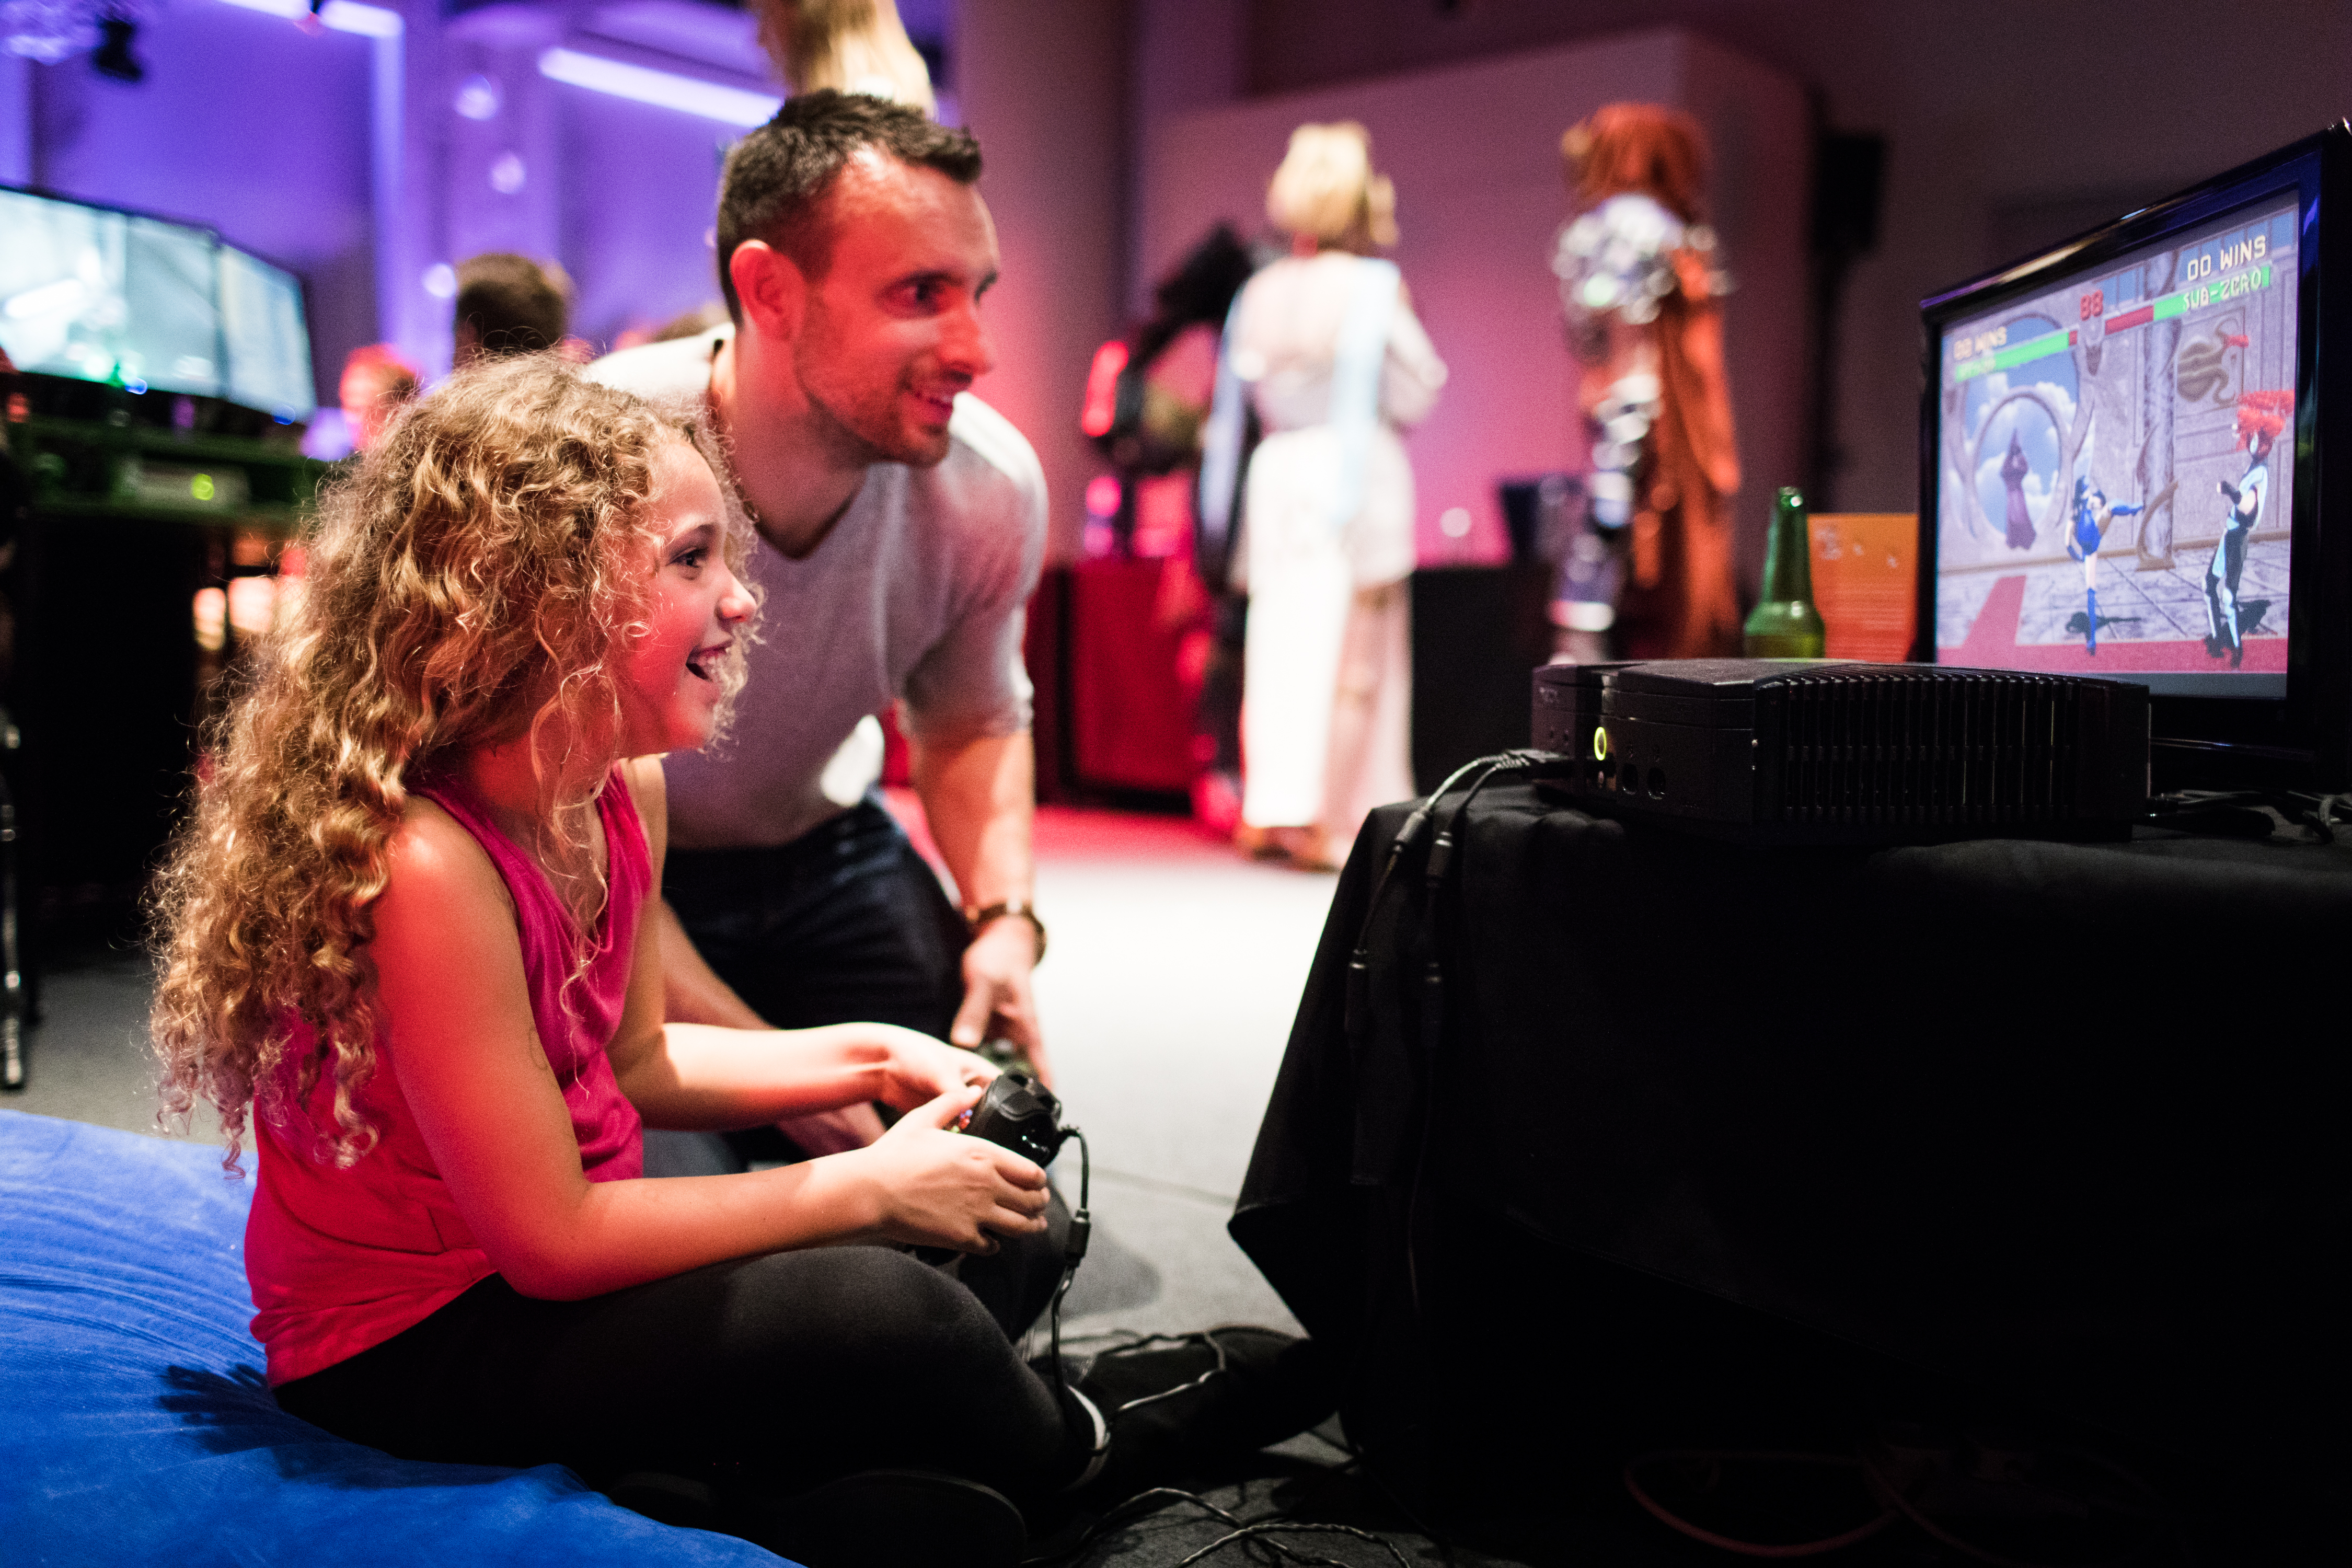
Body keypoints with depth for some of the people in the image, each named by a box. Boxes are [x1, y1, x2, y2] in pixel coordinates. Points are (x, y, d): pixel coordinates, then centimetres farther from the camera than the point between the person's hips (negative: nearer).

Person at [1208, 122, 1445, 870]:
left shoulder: (1260, 291, 8)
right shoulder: (1372, 285, -6)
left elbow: (1237, 400, 11)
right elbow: (1416, 395, -5)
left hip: (1277, 471, 5)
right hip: (1352, 469, -5)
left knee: (1279, 641, 9)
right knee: (1347, 647, 0)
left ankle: (1267, 809, 13)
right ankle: (1326, 816, 0)